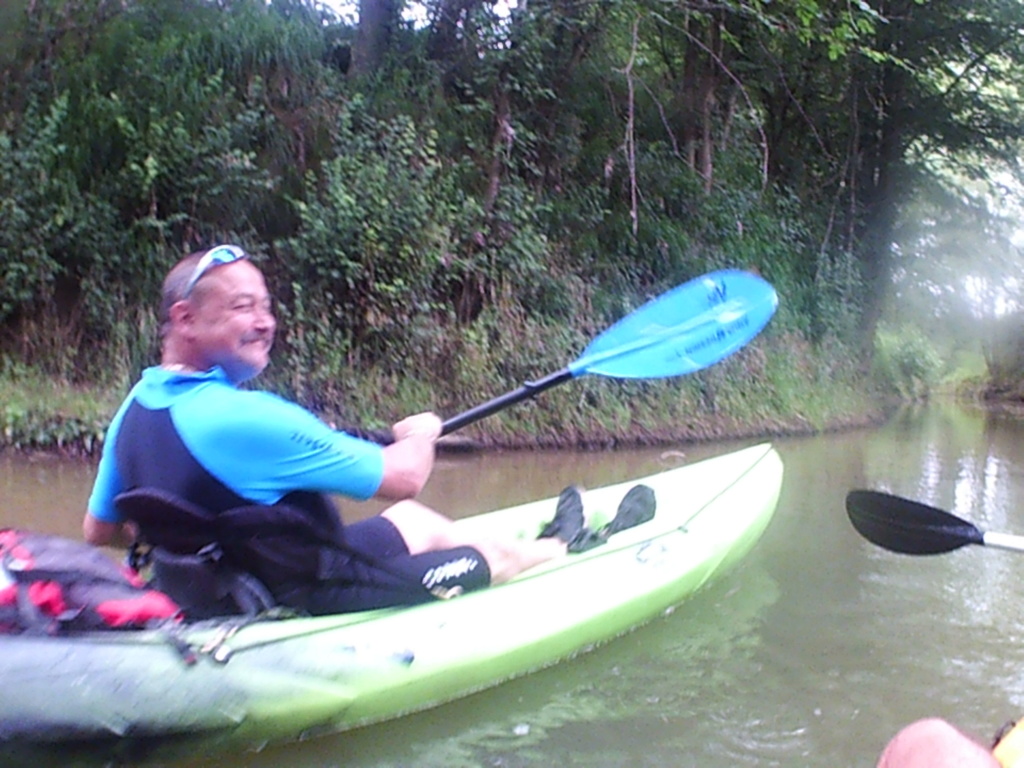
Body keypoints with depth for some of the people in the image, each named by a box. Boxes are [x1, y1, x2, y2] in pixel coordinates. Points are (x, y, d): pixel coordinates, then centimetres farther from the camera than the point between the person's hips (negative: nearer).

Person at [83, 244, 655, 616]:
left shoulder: (132, 413, -5)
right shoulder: (247, 418, -33)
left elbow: (99, 530, 9)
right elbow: (404, 477, -24)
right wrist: (421, 433, 0)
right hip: (306, 608, -8)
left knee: (413, 521, 24)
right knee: (483, 558, 13)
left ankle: (547, 545, 46)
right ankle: (563, 548, 45)